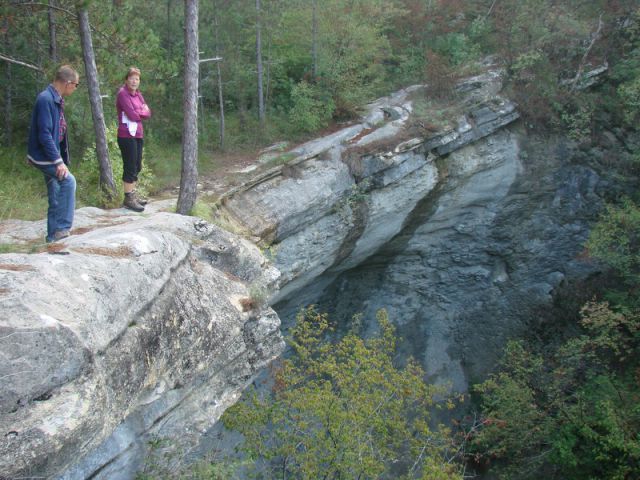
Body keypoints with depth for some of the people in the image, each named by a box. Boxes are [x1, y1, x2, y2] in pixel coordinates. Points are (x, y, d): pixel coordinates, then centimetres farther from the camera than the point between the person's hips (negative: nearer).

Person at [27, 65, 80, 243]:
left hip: (50, 154, 10)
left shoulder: (56, 99, 8)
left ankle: (54, 234, 18)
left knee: (56, 196, 10)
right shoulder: (46, 99, -21)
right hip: (43, 155, -10)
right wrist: (58, 161, -27)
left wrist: (60, 158, 17)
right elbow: (44, 134, -26)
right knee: (68, 181, -21)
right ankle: (62, 227, -14)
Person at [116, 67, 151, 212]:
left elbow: (148, 113, 9)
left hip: (138, 134, 8)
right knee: (130, 167, -6)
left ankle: (132, 195, 24)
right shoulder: (123, 93, -10)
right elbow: (132, 115, -17)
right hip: (127, 136, -8)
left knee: (137, 167, 13)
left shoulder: (138, 94, 14)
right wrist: (142, 112, 1)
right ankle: (128, 199, 0)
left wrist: (138, 113, -9)